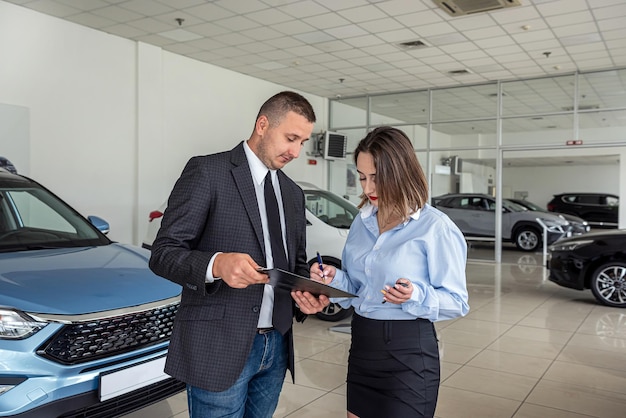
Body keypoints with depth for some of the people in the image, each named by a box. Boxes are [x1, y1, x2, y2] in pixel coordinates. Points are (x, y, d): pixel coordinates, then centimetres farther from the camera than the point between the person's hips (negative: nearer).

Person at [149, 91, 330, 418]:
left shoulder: (293, 193, 13)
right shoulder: (207, 171, -8)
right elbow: (163, 253, -11)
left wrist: (307, 296, -2)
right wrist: (217, 264, -29)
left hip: (276, 345, 7)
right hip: (219, 346, -6)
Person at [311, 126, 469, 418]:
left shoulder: (435, 227, -13)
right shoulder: (362, 222, 6)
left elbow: (457, 302, -9)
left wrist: (415, 296, -26)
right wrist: (335, 279, -7)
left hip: (408, 353, -6)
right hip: (361, 345, 6)